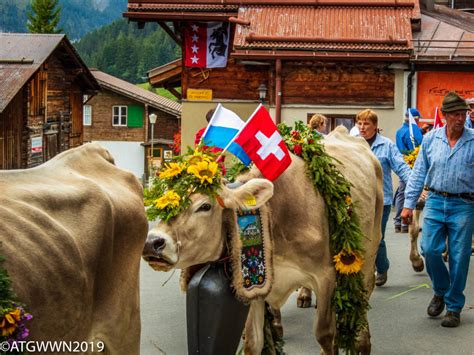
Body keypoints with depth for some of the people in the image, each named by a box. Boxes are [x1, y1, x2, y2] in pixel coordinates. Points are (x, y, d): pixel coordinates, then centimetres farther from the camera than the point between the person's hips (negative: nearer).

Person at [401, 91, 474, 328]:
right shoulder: (430, 139, 3)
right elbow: (418, 173, 8)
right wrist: (409, 204, 4)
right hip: (435, 201, 2)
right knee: (429, 249, -6)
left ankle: (454, 307, 17)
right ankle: (440, 292, 22)